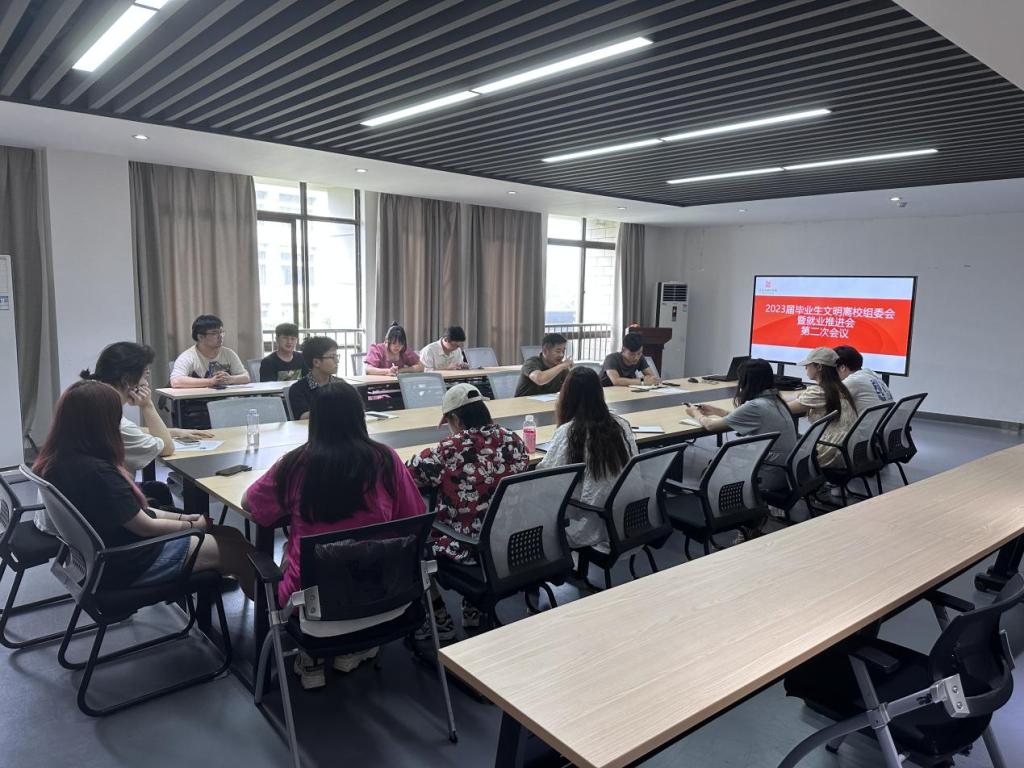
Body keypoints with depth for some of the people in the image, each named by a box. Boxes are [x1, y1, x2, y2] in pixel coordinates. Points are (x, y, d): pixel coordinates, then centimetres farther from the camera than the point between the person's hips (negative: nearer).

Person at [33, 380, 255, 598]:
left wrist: (182, 517, 3)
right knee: (234, 548, 1)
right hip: (127, 566, -9)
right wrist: (191, 524, -3)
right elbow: (146, 527, -20)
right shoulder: (97, 472, -32)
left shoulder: (57, 460, -2)